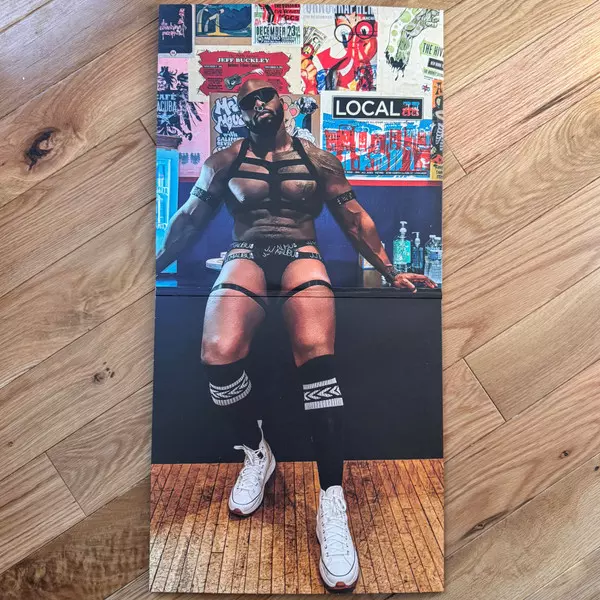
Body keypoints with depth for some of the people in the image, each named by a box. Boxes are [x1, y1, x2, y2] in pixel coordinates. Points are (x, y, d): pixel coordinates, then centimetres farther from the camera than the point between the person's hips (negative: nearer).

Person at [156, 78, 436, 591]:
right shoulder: (225, 161, 19)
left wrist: (391, 272, 13)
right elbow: (189, 220, 23)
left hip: (302, 257, 0)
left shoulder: (319, 160, 17)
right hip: (246, 258, 1)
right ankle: (256, 453, -1)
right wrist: (156, 265, 20)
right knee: (220, 353, -30)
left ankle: (333, 502, -22)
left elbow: (356, 220, 18)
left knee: (316, 351, -33)